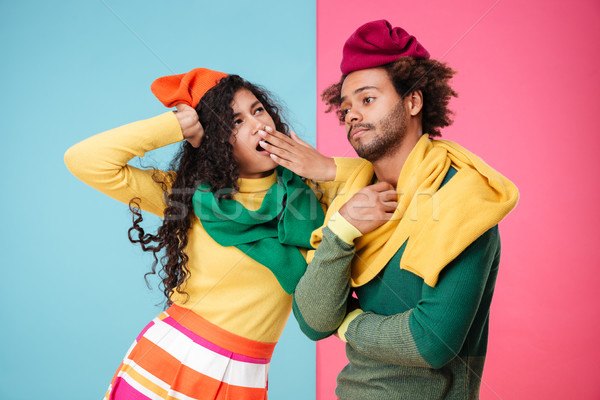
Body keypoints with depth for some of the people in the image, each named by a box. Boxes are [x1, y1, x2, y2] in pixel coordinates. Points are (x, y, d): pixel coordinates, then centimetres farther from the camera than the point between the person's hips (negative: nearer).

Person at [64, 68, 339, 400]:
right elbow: (83, 160, -10)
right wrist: (177, 125, -10)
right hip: (165, 362, -1)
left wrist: (327, 169, -14)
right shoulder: (188, 192, -3)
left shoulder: (308, 191, -1)